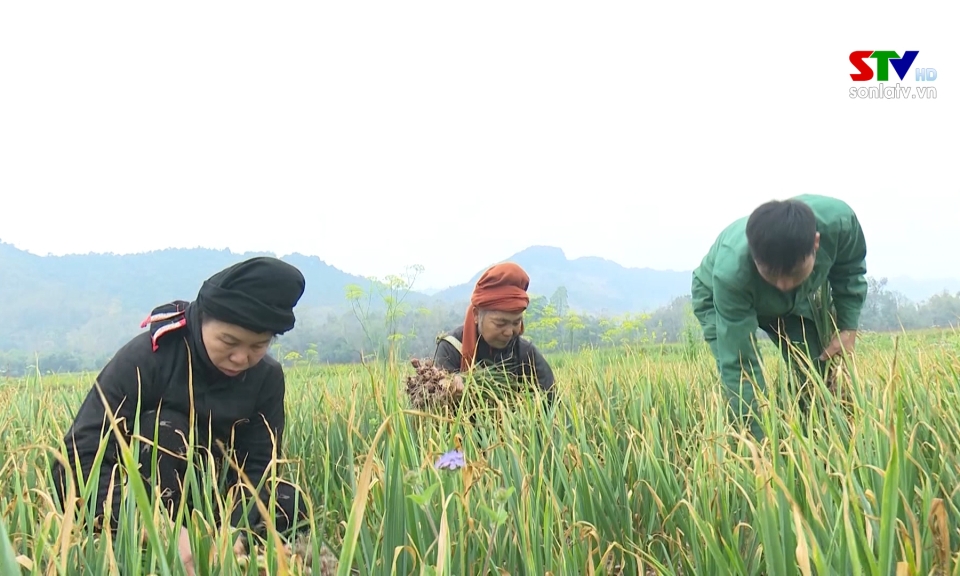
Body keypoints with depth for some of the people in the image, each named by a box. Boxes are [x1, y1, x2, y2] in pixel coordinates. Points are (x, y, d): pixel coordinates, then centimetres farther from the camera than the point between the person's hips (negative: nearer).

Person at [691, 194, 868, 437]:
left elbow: (850, 268, -10)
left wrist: (848, 329, -17)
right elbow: (739, 366, -41)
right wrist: (760, 440, -43)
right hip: (720, 298, -3)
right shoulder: (730, 273, -47)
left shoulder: (839, 221, -38)